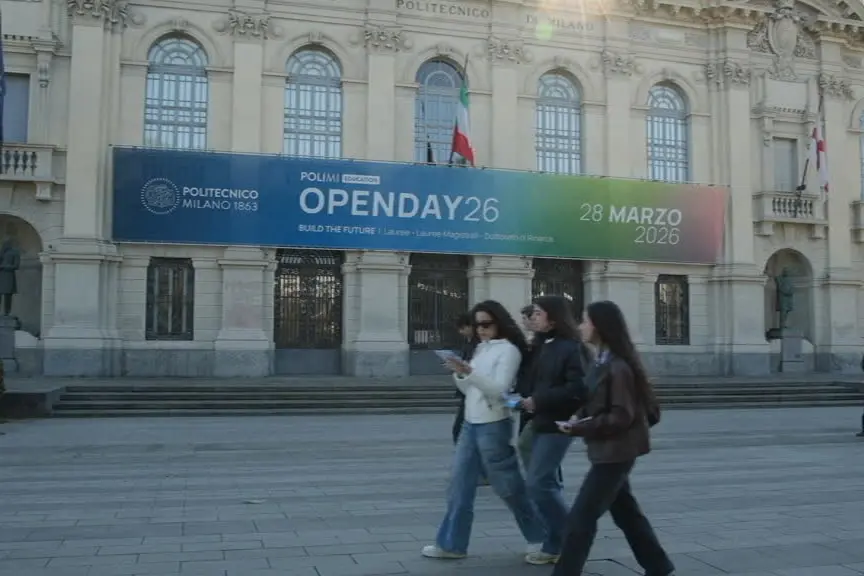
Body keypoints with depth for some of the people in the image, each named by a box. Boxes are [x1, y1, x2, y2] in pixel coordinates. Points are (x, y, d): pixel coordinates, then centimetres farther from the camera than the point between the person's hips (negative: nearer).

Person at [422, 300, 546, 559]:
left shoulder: (509, 350, -9)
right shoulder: (481, 349, 14)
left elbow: (498, 389, -18)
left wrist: (470, 372, -28)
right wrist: (459, 374, -4)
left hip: (494, 425, -8)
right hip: (471, 423, 8)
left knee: (508, 485, 3)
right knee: (460, 484, 6)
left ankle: (543, 536, 21)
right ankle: (451, 544, 13)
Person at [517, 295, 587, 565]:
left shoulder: (571, 347, -14)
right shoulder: (540, 346, 13)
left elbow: (577, 388, -23)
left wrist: (538, 400, -21)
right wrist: (524, 396, -2)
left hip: (557, 424, -9)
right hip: (540, 421, 9)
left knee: (538, 483, -9)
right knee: (547, 483, 13)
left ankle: (559, 545, 4)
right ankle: (559, 542, 25)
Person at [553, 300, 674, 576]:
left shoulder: (618, 366, -20)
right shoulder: (602, 361, 8)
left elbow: (621, 417, -21)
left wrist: (579, 428, -19)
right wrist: (580, 419, -1)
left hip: (615, 453, -10)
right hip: (608, 451, 10)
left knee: (581, 517, -5)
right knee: (626, 514, 19)